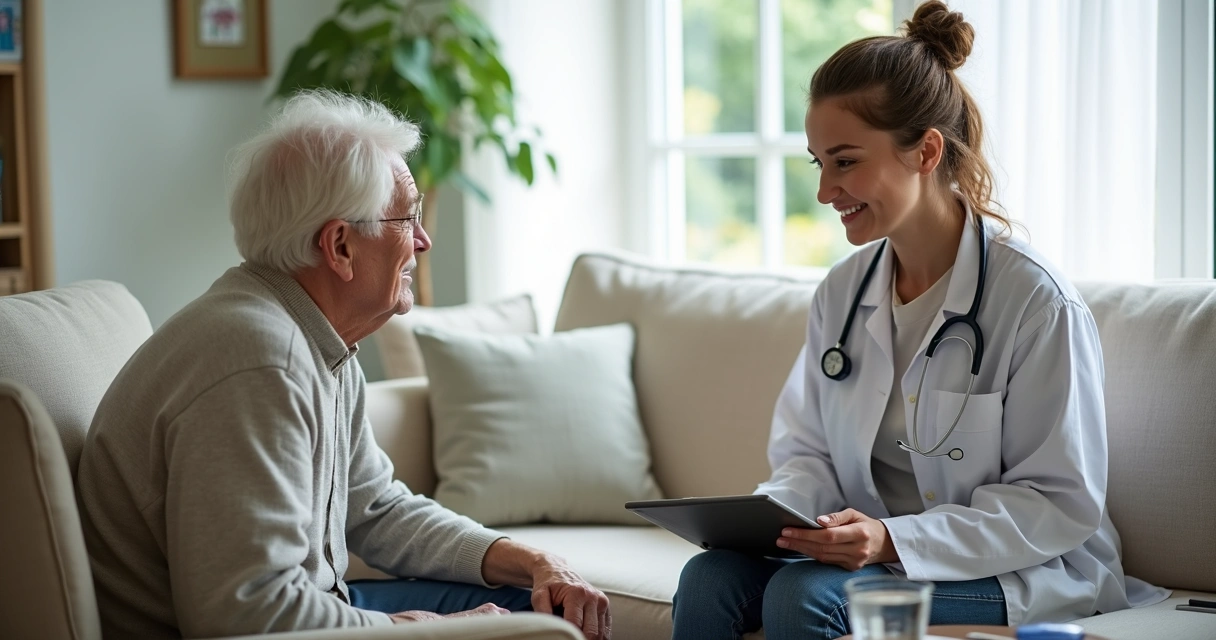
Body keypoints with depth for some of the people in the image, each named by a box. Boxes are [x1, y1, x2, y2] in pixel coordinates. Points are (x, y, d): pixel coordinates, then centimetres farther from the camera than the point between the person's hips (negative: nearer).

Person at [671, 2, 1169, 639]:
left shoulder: (1036, 300, -14)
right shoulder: (841, 292, 7)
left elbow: (1060, 504, -14)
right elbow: (808, 452, 12)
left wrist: (896, 540, -25)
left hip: (1020, 578, -6)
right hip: (871, 554, 6)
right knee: (708, 578, -22)